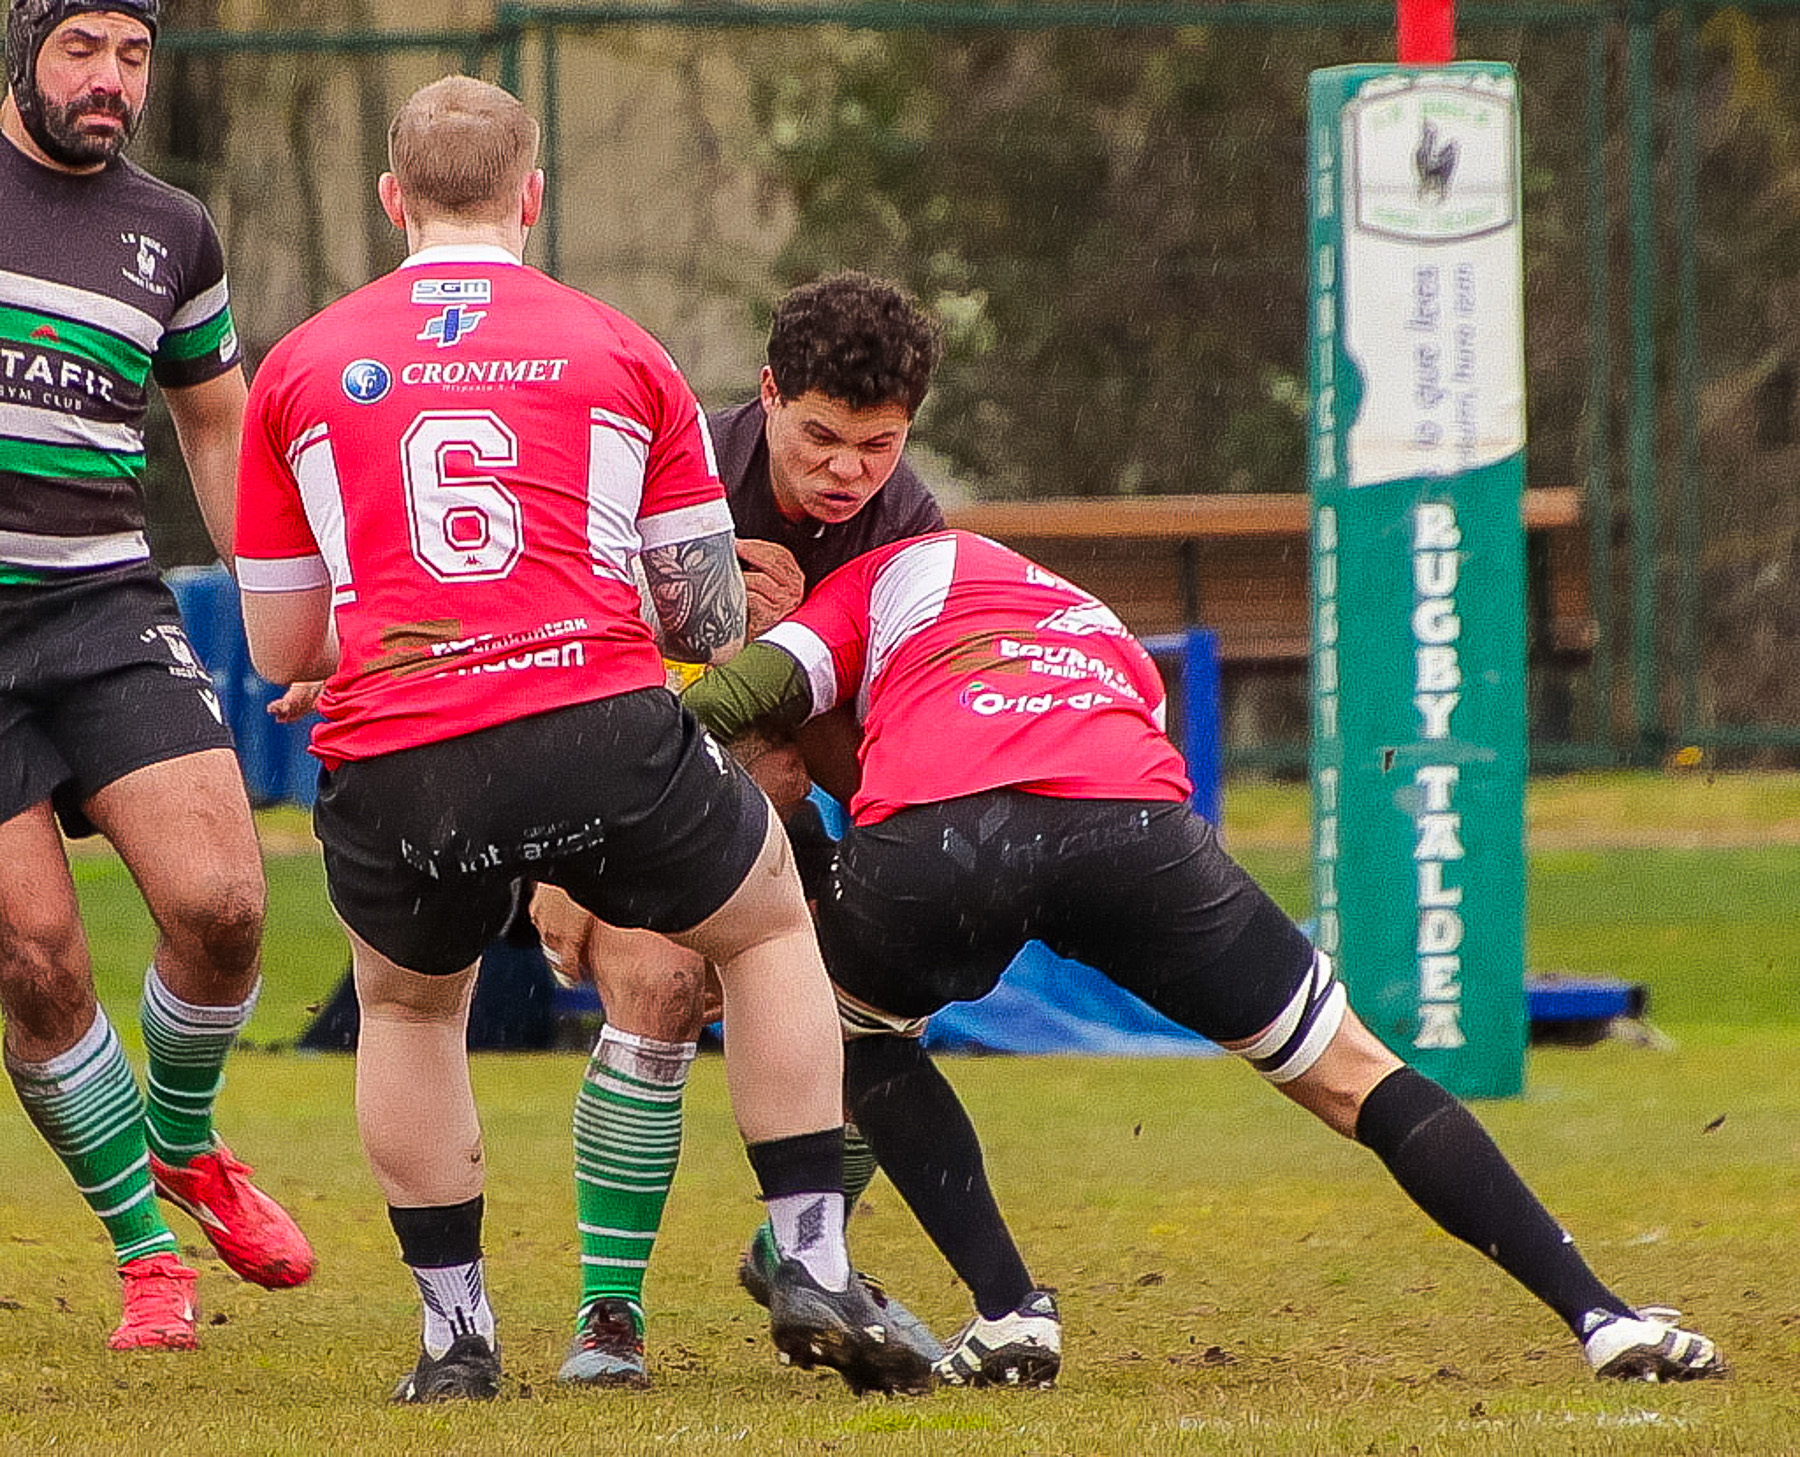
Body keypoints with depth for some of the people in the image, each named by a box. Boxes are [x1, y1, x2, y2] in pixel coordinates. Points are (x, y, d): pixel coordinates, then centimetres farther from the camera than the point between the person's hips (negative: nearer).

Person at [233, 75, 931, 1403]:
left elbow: (277, 650, 18)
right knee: (772, 923, 25)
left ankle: (454, 1330, 24)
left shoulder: (298, 371, 15)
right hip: (600, 732, -1)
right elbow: (712, 619, 14)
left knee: (408, 1008, 30)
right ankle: (813, 1271, 17)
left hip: (392, 770, 1)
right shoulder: (619, 351, 13)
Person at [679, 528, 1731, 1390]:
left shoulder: (900, 572, 33)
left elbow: (740, 693, 17)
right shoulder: (1116, 650, 44)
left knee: (851, 1026, 32)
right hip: (1134, 829, 2)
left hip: (926, 841, -2)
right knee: (1352, 1076, 18)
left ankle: (1009, 1310, 18)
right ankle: (1598, 1312, 9)